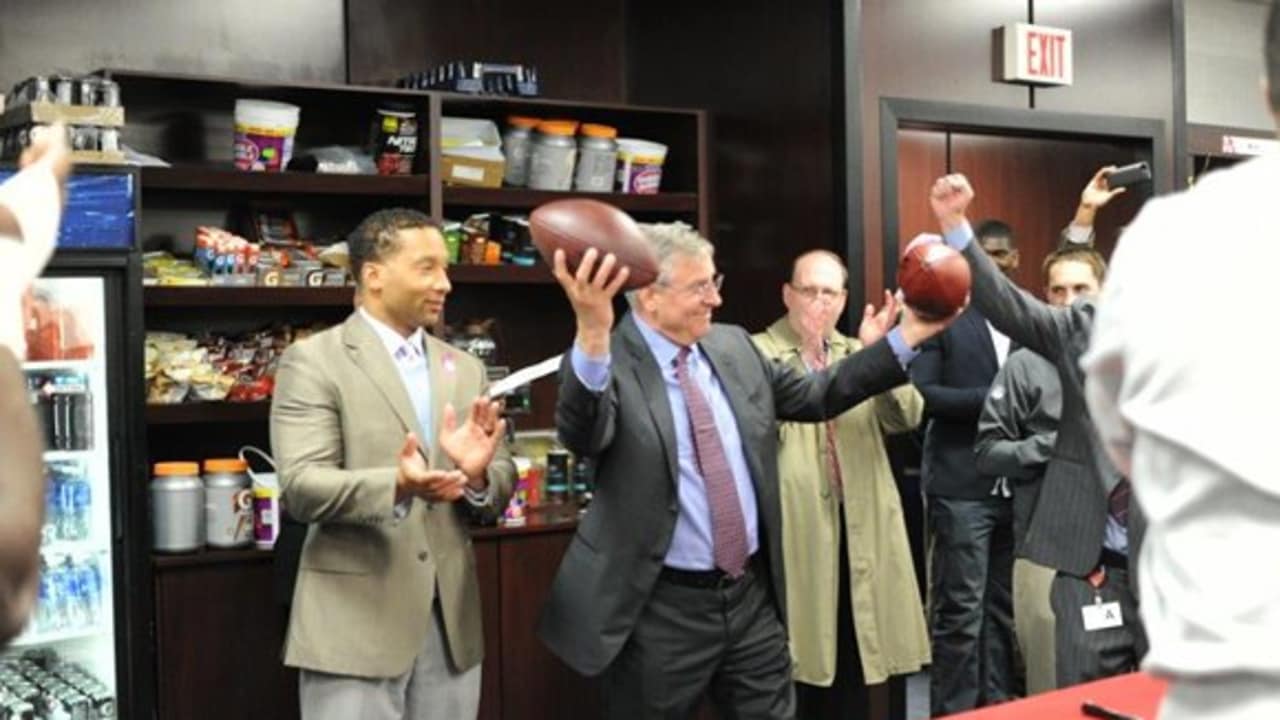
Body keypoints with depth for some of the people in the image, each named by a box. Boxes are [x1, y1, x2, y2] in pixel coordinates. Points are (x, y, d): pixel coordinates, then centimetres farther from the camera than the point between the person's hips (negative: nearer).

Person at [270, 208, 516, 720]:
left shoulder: (463, 368, 13)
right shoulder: (313, 361, -5)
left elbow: (502, 482, 9)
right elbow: (301, 487, -14)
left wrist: (478, 473, -14)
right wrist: (397, 486, -30)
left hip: (450, 620, 6)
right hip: (355, 623, -5)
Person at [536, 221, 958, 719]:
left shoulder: (733, 347, 6)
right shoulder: (609, 362, -14)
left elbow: (815, 397, 15)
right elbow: (583, 435, -33)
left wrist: (905, 338, 9)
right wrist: (592, 336, -50)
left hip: (752, 593, 6)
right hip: (660, 608, -5)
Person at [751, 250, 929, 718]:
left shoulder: (860, 354, 13)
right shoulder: (759, 354, -4)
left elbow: (906, 416, -2)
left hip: (858, 529, 5)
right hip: (795, 530, -5)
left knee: (852, 664, 14)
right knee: (795, 664, 2)